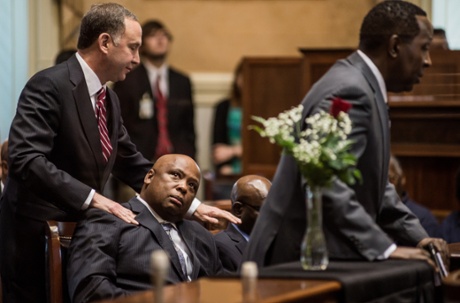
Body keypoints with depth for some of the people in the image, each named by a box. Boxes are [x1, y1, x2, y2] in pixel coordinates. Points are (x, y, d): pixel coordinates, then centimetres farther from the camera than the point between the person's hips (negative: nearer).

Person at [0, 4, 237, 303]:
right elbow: (26, 159, -26)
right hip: (36, 236, -8)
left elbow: (132, 164, 19)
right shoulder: (49, 86, -16)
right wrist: (92, 197, -30)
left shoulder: (109, 98, 11)